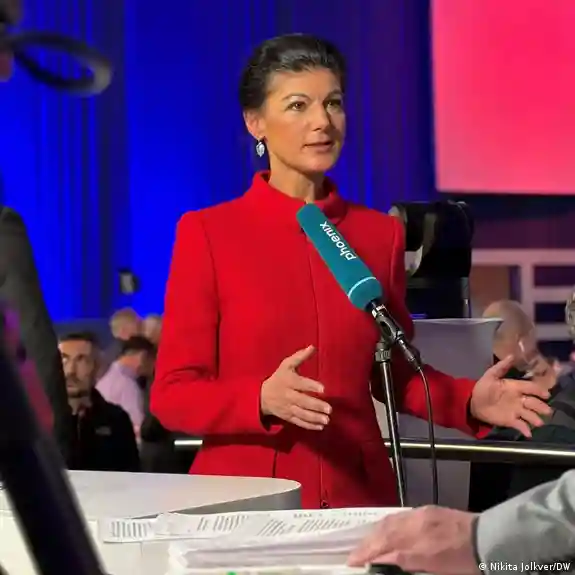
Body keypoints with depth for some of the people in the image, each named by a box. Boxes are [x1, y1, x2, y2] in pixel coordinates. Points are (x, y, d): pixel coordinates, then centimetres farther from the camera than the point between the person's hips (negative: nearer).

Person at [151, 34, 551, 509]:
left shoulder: (381, 233, 3)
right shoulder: (207, 233, -7)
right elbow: (173, 395, -7)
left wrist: (470, 401, -4)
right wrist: (263, 399, -25)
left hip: (357, 492, 3)